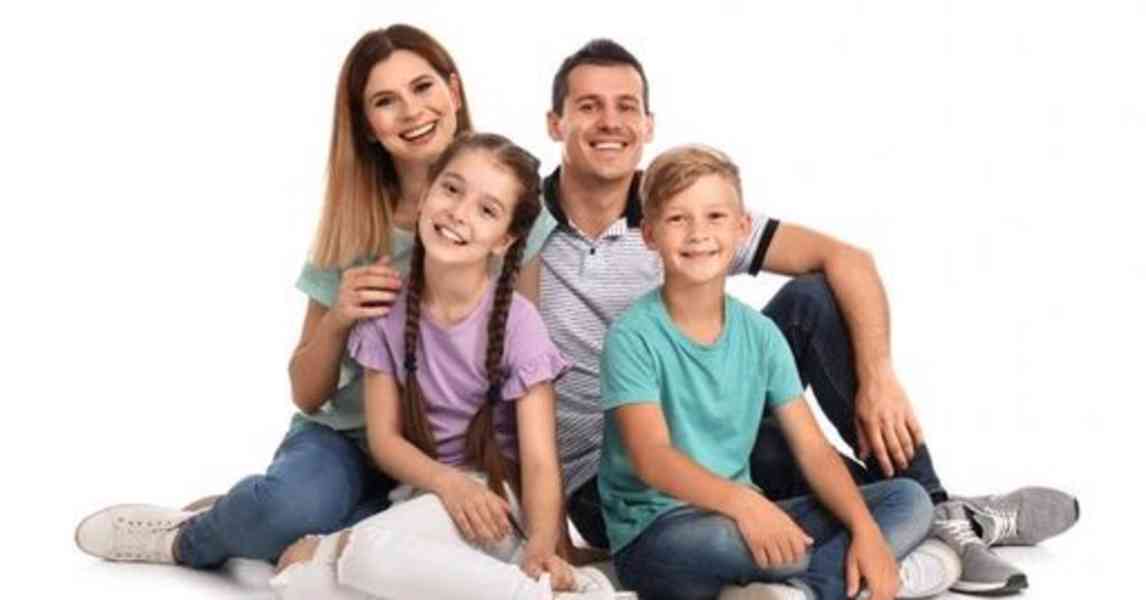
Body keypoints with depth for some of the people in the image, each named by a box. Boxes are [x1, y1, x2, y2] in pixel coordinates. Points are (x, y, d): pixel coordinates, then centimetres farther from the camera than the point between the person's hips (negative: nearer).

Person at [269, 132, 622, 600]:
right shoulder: (388, 310, -1)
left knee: (376, 551, -36)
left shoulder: (516, 322, -11)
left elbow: (540, 461, -16)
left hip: (496, 496, -5)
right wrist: (447, 482, -21)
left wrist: (541, 551, -34)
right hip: (424, 490, 5)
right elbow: (384, 438, 0)